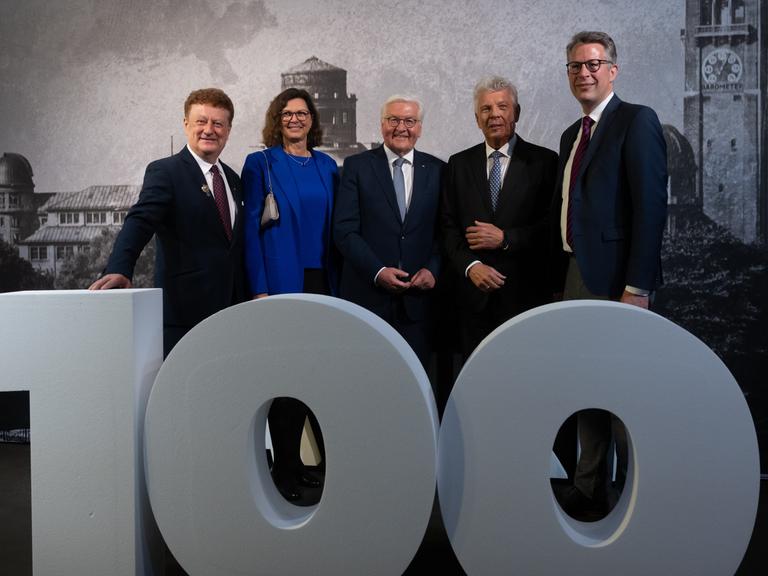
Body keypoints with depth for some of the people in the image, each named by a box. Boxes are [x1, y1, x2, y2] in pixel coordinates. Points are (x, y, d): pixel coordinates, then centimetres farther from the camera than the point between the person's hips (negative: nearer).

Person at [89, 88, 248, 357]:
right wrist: (119, 270, -37)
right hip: (184, 312, -6)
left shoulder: (233, 179, 16)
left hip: (230, 310, 6)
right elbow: (139, 222, -20)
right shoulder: (165, 172, -5)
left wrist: (244, 302, 16)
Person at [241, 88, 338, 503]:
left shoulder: (326, 165, 13)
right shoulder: (260, 164, 1)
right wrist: (259, 289, -12)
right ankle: (285, 469, 11)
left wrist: (338, 283, 6)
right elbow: (252, 228, -4)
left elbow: (337, 227, 13)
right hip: (282, 282, -4)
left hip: (322, 282, 4)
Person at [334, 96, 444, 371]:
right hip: (368, 294, -1)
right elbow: (345, 230, -4)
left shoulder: (437, 170, 9)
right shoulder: (357, 166, 3)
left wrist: (432, 270, -8)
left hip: (419, 295, 2)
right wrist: (378, 271, -13)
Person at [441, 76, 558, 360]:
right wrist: (470, 266, -9)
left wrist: (505, 238, -12)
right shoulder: (459, 164, 11)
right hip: (475, 295, 2)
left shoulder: (543, 161, 2)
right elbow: (449, 227, 7)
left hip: (527, 293, -2)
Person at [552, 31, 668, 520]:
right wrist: (560, 282, 13)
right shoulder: (572, 134, 18)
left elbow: (651, 206, -14)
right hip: (575, 277, 8)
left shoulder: (636, 121, -5)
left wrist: (637, 287, -20)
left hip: (613, 279, -8)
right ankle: (590, 492, 23)